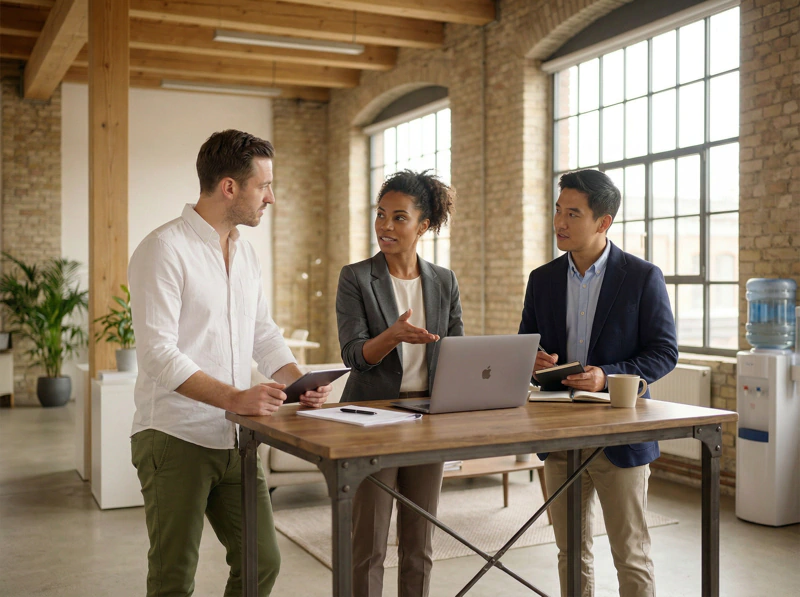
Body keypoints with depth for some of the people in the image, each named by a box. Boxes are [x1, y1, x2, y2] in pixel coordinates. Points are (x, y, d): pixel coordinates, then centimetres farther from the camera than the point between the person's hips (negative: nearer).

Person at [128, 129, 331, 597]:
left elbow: (263, 335, 15)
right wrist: (234, 397, -29)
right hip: (176, 438, -7)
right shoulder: (165, 250, -13)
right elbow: (157, 353, -21)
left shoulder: (245, 251, 12)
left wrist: (298, 381, -3)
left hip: (234, 438, 7)